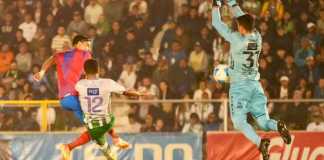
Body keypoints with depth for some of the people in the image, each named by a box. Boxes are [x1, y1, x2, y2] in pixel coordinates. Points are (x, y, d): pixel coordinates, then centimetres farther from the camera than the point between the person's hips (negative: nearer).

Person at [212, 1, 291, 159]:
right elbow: (243, 19, 17)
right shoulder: (257, 37, 0)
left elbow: (216, 23, -5)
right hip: (255, 85, 5)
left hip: (239, 85, -5)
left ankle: (259, 142, -30)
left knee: (240, 122, -4)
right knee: (264, 122, 8)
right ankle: (277, 126, -26)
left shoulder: (237, 39, -14)